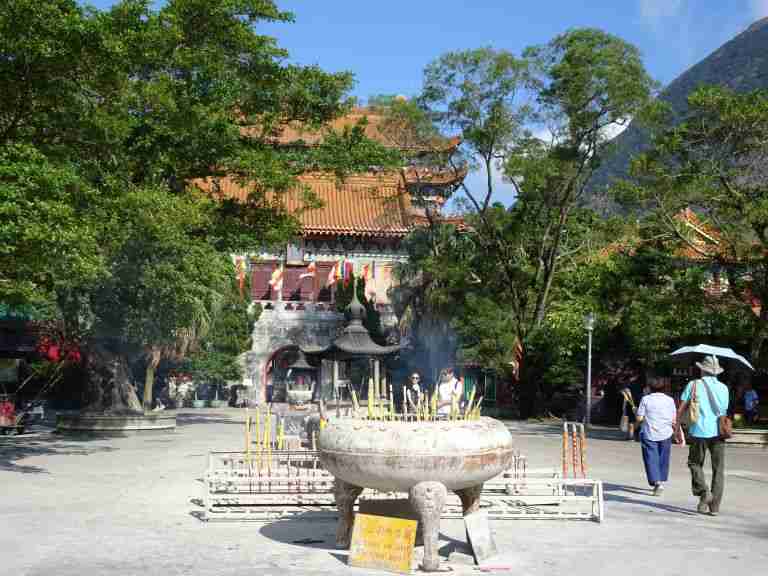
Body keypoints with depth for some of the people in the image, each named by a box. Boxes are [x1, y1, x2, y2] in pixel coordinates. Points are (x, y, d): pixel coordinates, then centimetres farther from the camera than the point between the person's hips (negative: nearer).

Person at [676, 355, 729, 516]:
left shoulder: (693, 385, 1)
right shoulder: (723, 388, 10)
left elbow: (681, 409, -1)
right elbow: (724, 410, 17)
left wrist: (677, 428, 8)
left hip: (699, 432, -2)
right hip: (718, 432, 2)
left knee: (695, 463, 15)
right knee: (718, 469, 8)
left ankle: (704, 491, -7)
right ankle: (714, 506, 6)